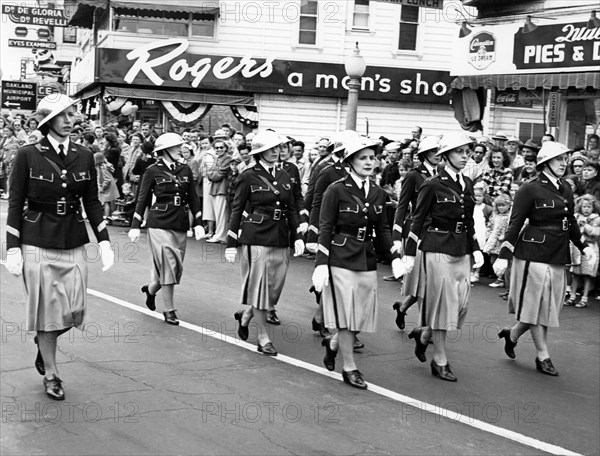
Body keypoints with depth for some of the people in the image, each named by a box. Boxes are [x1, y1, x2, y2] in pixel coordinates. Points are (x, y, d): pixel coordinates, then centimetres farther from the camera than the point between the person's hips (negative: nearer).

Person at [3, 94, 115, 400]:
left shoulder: (84, 156, 5)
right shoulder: (28, 156, -5)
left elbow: (92, 202, 9)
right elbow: (15, 204, -3)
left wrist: (104, 241, 2)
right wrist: (13, 249, -7)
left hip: (74, 244, 3)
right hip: (38, 245, -3)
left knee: (73, 311, 2)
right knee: (48, 310, 3)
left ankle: (43, 341, 35)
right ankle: (51, 375, 21)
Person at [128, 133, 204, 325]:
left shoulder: (185, 170, 9)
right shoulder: (153, 171, -3)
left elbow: (193, 199, 12)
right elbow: (142, 199, -1)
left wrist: (198, 223, 5)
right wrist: (135, 226, -4)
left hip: (180, 226, 5)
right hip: (159, 224, -5)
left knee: (176, 268, 8)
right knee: (168, 266, -7)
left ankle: (150, 289, 37)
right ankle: (169, 310, 5)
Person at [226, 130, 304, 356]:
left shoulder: (284, 176, 11)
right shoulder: (249, 176, -5)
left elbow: (292, 209, 15)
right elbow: (236, 210, -4)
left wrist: (297, 237, 5)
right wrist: (231, 244, -7)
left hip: (280, 240, 6)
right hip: (256, 238, -6)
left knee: (275, 287, 9)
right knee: (260, 287, 0)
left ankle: (245, 314, 35)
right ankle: (263, 338, 10)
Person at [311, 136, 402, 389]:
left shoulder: (378, 193, 8)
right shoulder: (336, 190, -8)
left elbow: (383, 229, 13)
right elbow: (325, 229, -8)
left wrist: (395, 256, 0)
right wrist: (321, 264, -13)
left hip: (367, 261, 6)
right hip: (341, 261, -5)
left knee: (364, 315, 9)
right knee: (346, 315, 0)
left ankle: (332, 343, 36)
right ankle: (349, 368, 14)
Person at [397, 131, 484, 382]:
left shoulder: (467, 184, 11)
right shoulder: (433, 185, -8)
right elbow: (417, 220, -6)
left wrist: (475, 249, 10)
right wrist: (409, 254, -9)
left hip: (461, 251, 7)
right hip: (437, 249, -7)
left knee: (461, 303, 5)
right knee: (442, 302, -2)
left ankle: (423, 333, 30)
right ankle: (440, 361, 9)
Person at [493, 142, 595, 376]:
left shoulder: (566, 190, 11)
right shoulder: (530, 189, -9)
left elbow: (571, 222, 21)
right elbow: (515, 224, -11)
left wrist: (583, 246, 11)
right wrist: (504, 256, -15)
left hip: (558, 256, 7)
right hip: (534, 254, -7)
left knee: (549, 306, 12)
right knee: (536, 304, 1)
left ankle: (512, 333, 32)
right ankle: (543, 356, 10)